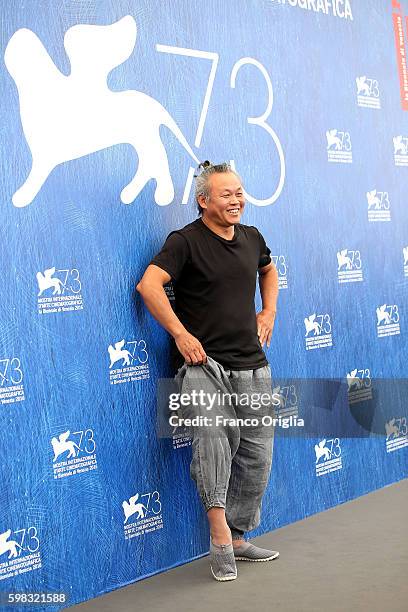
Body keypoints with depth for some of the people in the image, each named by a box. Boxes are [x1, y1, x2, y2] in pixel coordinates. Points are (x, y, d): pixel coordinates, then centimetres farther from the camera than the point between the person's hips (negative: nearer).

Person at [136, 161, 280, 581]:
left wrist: (269, 312, 18)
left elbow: (268, 270, 33)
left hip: (251, 364, 7)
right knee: (212, 432, -32)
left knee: (257, 456, 7)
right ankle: (220, 536, -28)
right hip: (203, 360, -6)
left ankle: (236, 539, 23)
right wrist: (181, 335, -23)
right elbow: (148, 285, -21)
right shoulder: (186, 241, -9)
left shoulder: (252, 238, 11)